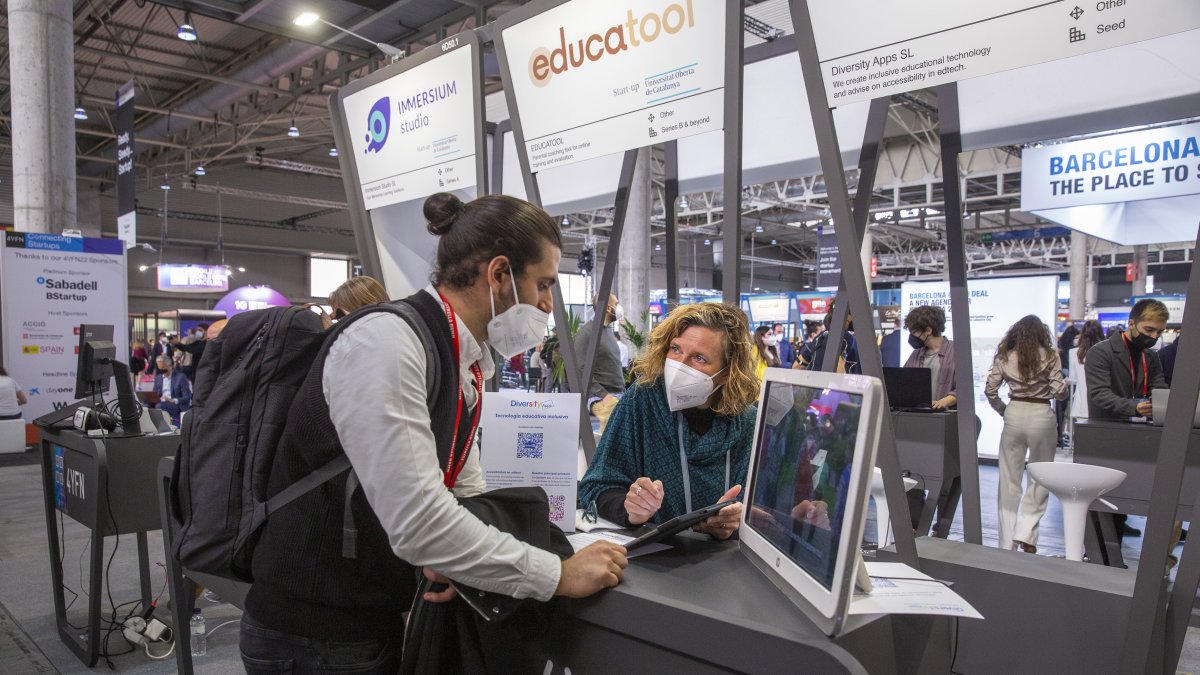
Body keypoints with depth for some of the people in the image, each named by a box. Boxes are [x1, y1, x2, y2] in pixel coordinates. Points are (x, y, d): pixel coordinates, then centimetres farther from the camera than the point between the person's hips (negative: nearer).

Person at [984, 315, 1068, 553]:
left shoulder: (1004, 356, 4)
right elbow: (1059, 392, -6)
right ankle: (1025, 534, 1)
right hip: (1041, 416, -2)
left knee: (1009, 480, 8)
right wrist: (1064, 384, 15)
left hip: (1014, 415, 2)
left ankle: (1007, 541, 12)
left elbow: (989, 390, -1)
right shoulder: (1049, 356, -2)